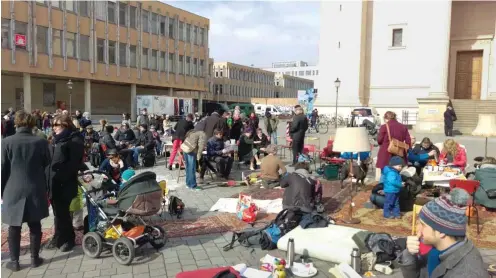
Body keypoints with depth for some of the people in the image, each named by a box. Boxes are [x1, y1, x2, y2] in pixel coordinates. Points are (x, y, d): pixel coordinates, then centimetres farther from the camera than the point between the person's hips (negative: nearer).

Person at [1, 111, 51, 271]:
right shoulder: (41, 142, -4)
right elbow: (47, 166, 5)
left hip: (13, 191, -1)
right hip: (35, 191, 1)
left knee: (14, 228, 9)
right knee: (35, 226, 11)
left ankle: (14, 261, 17)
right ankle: (35, 258, 20)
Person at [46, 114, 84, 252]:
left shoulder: (74, 140, -8)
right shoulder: (56, 139, 17)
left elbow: (74, 162, -17)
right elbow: (49, 159, 19)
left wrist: (61, 176, -23)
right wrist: (48, 178, 10)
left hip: (65, 183, -7)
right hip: (53, 182, 7)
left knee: (62, 211, 0)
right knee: (57, 211, 14)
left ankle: (69, 239, 14)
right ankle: (59, 237, 27)